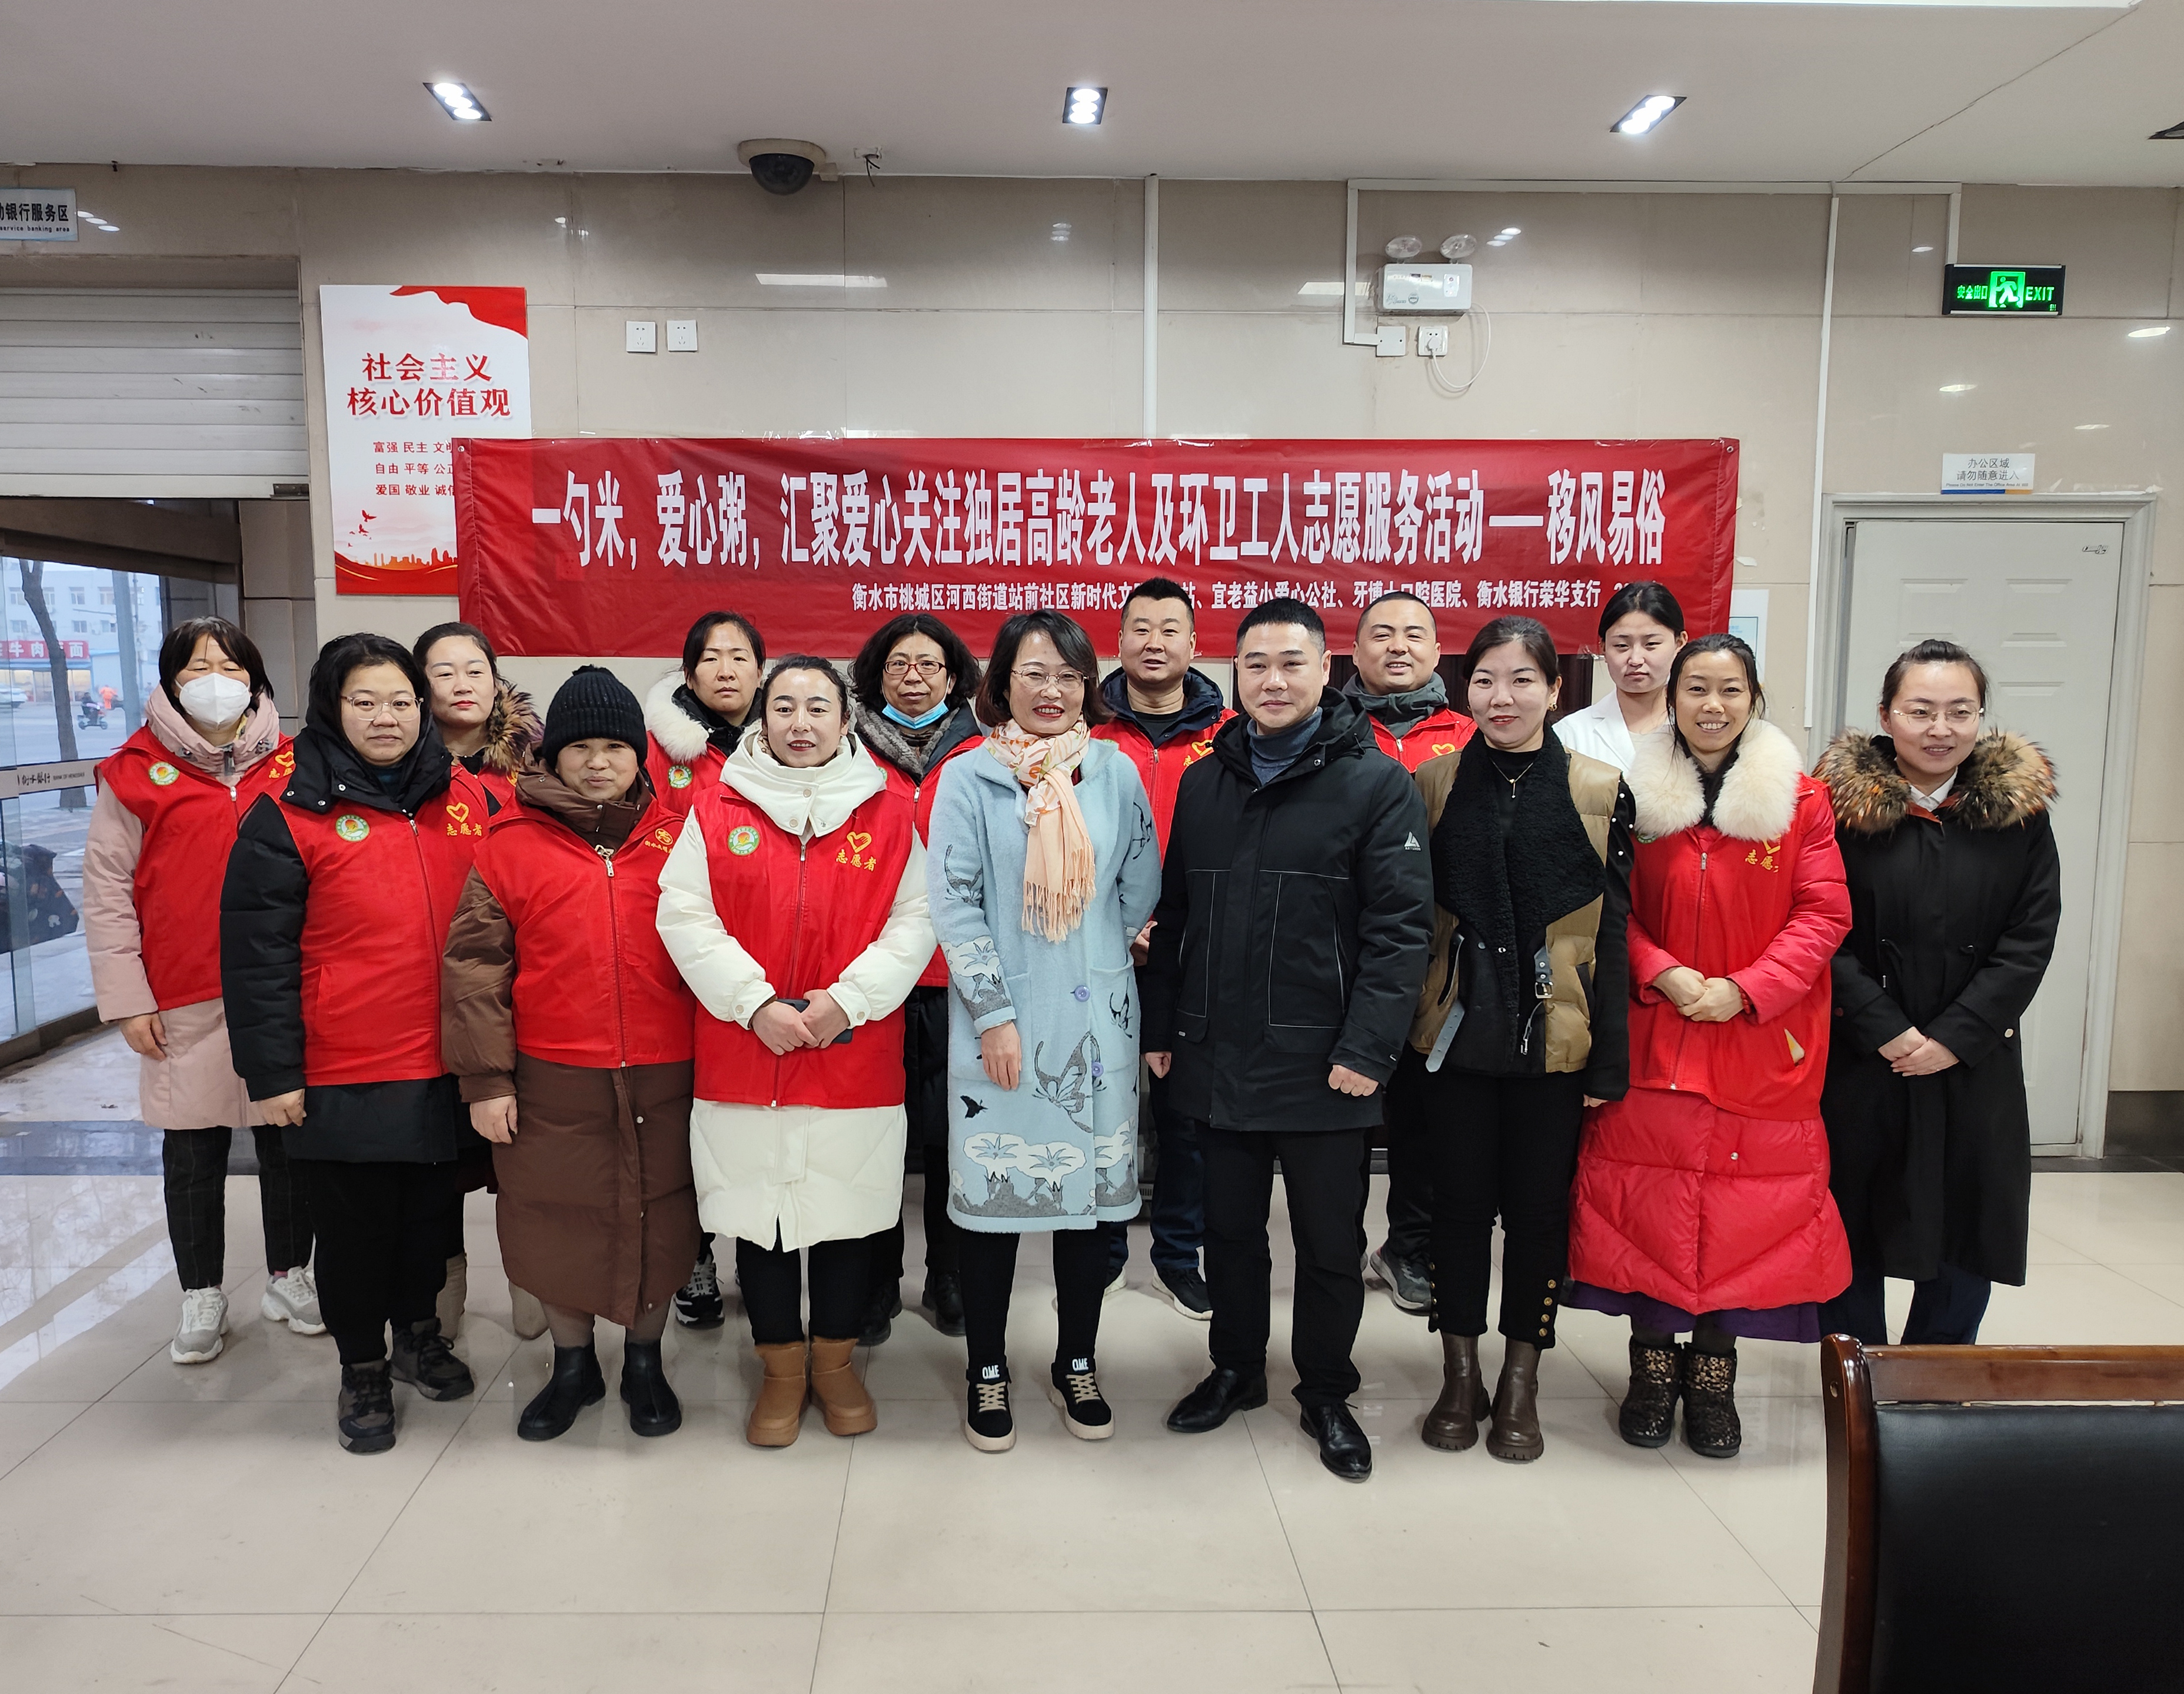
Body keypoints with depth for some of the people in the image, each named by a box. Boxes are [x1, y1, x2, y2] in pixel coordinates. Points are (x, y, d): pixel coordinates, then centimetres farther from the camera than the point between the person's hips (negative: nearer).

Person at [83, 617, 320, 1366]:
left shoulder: (292, 768, 5)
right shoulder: (135, 773, 1)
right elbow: (107, 892, 1)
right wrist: (127, 999, -4)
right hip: (185, 1005, -1)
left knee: (287, 1142, 11)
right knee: (193, 1153, 10)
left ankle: (289, 1276, 29)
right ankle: (201, 1296, 26)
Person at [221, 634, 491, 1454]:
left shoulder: (469, 800, 5)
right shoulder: (289, 817, -6)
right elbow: (257, 952, -7)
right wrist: (272, 1071, -9)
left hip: (448, 1068, 3)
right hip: (343, 1077, -3)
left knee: (433, 1211, 18)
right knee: (354, 1225, 10)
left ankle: (418, 1333, 40)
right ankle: (362, 1368, 30)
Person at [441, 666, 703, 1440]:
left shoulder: (676, 839, 3)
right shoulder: (511, 842, 0)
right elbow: (474, 963, -2)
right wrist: (485, 1078, -6)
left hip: (662, 1080, 1)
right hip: (550, 1084, 0)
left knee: (658, 1222, 11)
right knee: (554, 1224, 11)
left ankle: (644, 1362, 33)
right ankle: (573, 1365, 34)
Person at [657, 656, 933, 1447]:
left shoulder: (889, 814, 3)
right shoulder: (717, 810, 2)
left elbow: (915, 922, -1)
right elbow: (684, 916, -3)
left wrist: (848, 998, -13)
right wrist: (756, 1003, -13)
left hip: (857, 1058, 0)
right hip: (742, 1059, 0)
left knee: (847, 1212, 10)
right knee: (758, 1215, 10)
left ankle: (835, 1360, 32)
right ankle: (782, 1369, 30)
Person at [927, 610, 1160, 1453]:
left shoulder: (1116, 772, 4)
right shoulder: (968, 778, -3)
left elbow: (1141, 894, 10)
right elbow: (954, 904, -7)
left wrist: (1094, 959, 6)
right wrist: (994, 1012, -10)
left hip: (1097, 1023, 3)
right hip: (1001, 1023, -2)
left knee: (1091, 1192, 10)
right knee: (994, 1194, 5)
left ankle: (1077, 1365, 29)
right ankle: (987, 1371, 24)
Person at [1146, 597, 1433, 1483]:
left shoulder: (1376, 784, -7)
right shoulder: (1204, 782, 9)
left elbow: (1400, 926, -11)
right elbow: (1173, 913, 13)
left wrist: (1368, 1047, -17)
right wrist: (1161, 1026, 9)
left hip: (1321, 1066, -4)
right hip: (1217, 1059, 4)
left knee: (1328, 1243, 10)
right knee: (1230, 1229, 18)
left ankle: (1326, 1394, 30)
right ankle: (1236, 1369, 37)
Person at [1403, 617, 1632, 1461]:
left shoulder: (1600, 789, -2)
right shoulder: (1433, 783, 2)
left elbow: (1612, 931, -1)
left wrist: (1610, 1058, -4)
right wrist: (1398, 1028, 1)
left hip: (1553, 1037, -1)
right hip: (1456, 1033, 1)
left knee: (1538, 1205, 8)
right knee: (1460, 1199, 9)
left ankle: (1520, 1384, 27)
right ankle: (1460, 1375, 27)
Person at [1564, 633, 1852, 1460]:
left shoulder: (1801, 801, 0)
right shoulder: (1638, 794, 3)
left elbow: (1823, 913, -2)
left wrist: (1745, 989, -13)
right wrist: (1663, 973, -12)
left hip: (1760, 1045, 0)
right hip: (1653, 1038, 1)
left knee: (1747, 1206, 5)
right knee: (1647, 1201, 5)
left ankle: (1713, 1375, 23)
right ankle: (1652, 1368, 23)